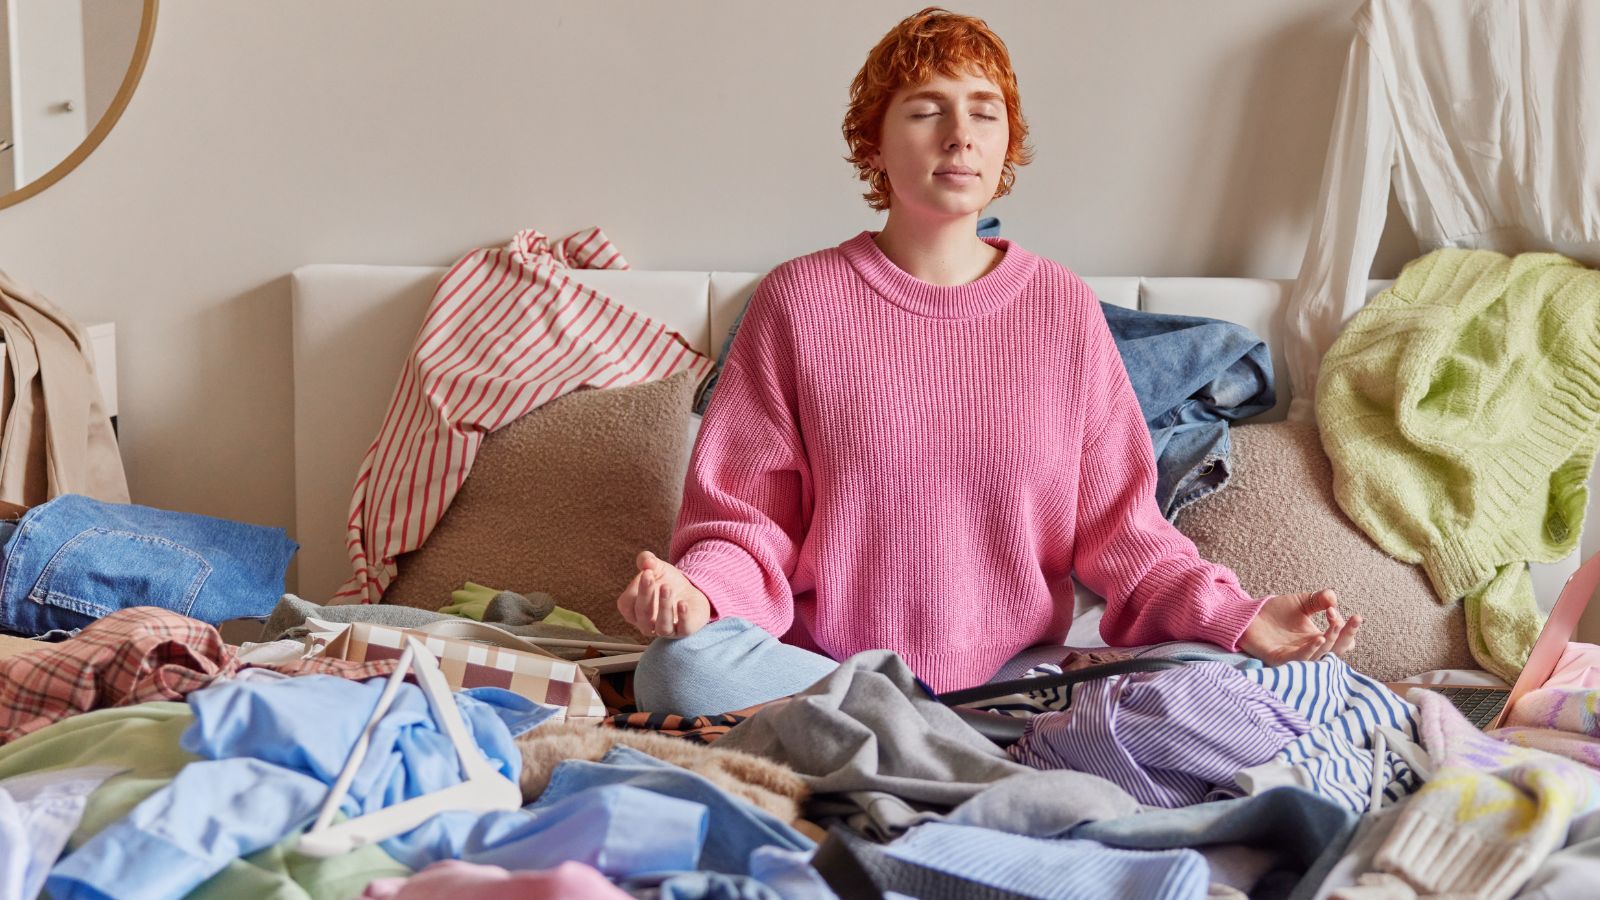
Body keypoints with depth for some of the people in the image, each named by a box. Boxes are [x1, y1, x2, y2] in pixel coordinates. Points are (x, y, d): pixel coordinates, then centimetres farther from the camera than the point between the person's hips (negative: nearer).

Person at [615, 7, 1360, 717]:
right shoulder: (798, 301, 2)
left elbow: (1120, 529, 6)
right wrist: (699, 594, -22)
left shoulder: (1064, 309, 6)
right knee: (680, 670, -32)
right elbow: (747, 516, 1)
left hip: (1014, 674, 2)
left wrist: (1239, 621, -11)